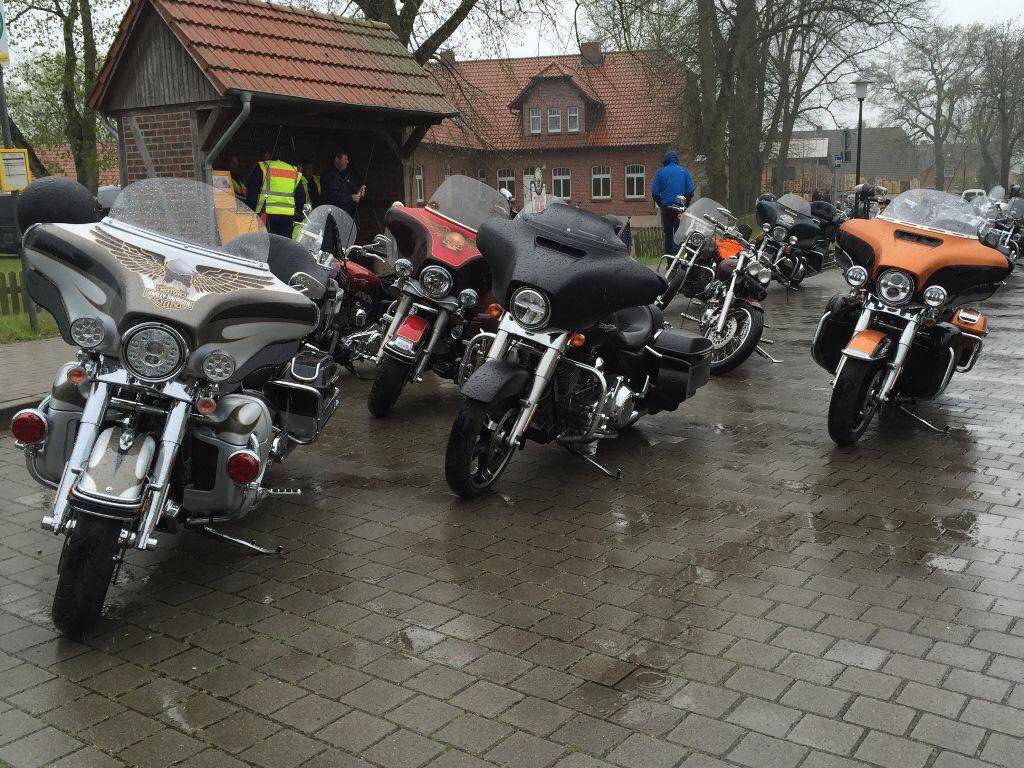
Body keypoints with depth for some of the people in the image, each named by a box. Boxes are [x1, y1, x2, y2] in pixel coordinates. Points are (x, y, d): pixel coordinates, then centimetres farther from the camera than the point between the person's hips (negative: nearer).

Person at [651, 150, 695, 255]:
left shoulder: (661, 172, 2)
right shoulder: (684, 171, 4)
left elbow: (654, 192, -2)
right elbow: (691, 191, 0)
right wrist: (685, 204, 11)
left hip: (666, 207, 0)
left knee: (668, 234, 7)